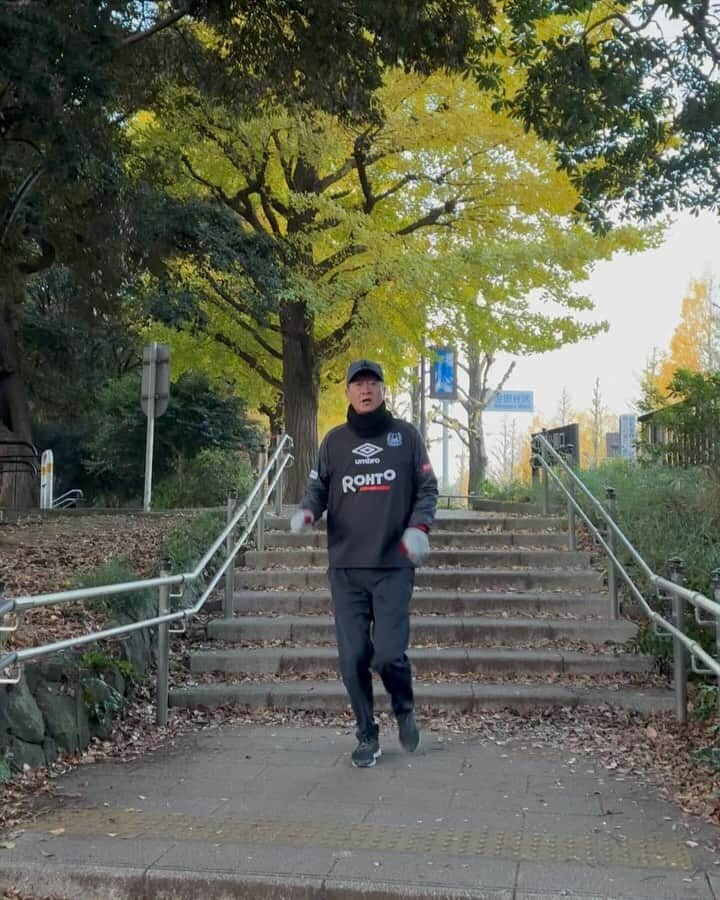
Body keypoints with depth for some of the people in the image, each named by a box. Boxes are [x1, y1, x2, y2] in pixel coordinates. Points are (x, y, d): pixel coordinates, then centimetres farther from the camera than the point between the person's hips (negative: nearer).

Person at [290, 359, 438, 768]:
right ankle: (367, 737, 19)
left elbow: (427, 489, 5)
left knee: (389, 653, -10)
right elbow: (318, 486, 14)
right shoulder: (335, 440, 11)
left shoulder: (406, 435, 6)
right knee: (353, 659, 2)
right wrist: (307, 511, -9)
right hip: (346, 567, 2)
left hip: (394, 566, -2)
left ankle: (405, 709, 23)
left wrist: (419, 526, -13)